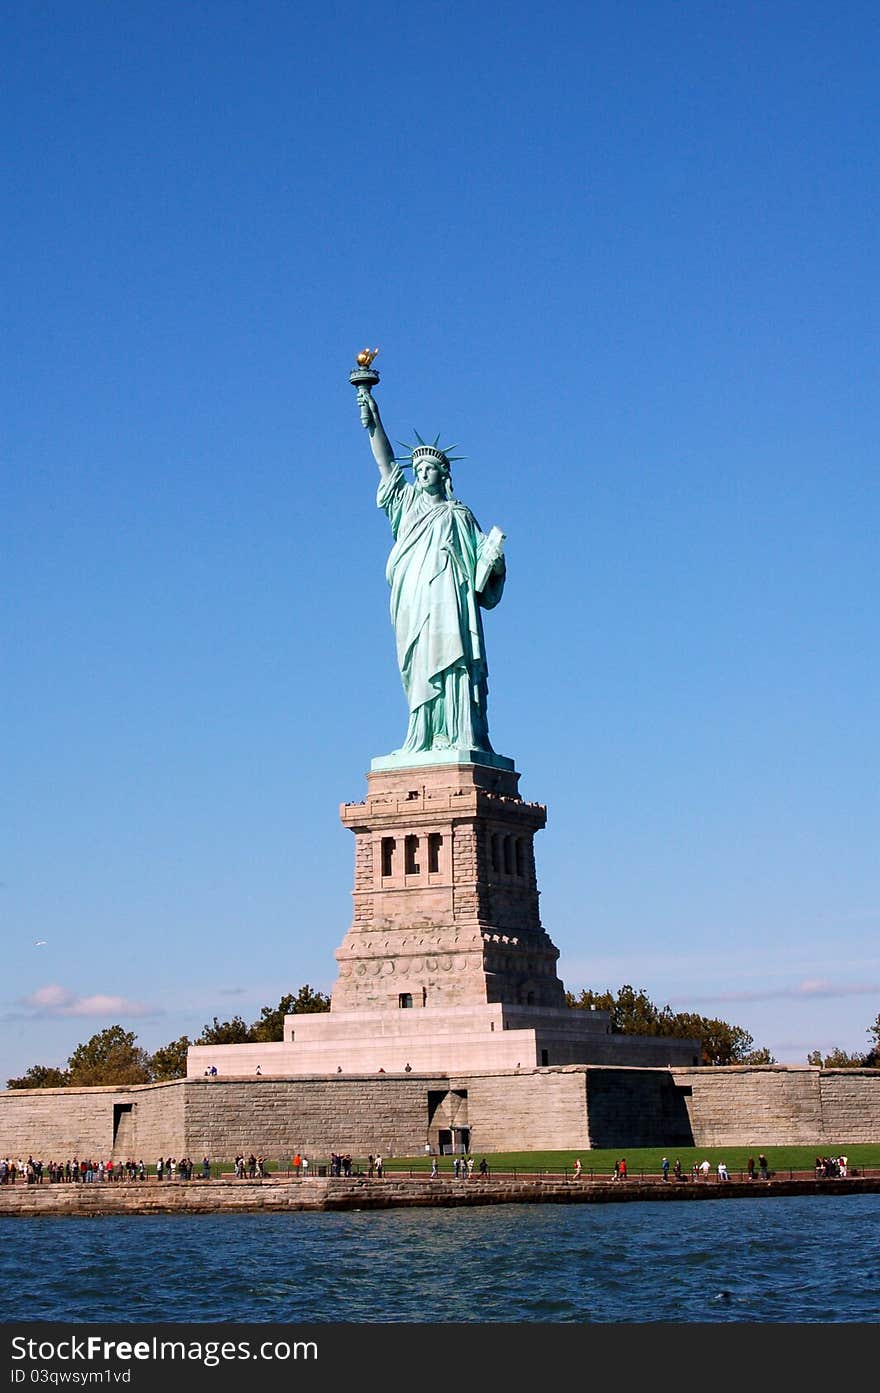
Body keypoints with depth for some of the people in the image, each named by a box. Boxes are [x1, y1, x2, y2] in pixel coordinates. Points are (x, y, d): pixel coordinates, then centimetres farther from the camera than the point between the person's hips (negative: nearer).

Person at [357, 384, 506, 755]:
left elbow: (480, 555, 5)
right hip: (412, 606, 4)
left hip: (447, 602, -4)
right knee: (419, 672, 0)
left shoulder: (457, 515, 9)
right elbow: (385, 463, 13)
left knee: (451, 666, -13)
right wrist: (373, 422, 5)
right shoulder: (408, 504, 19)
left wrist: (494, 557, -17)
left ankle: (463, 738, -17)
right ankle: (424, 740, -1)